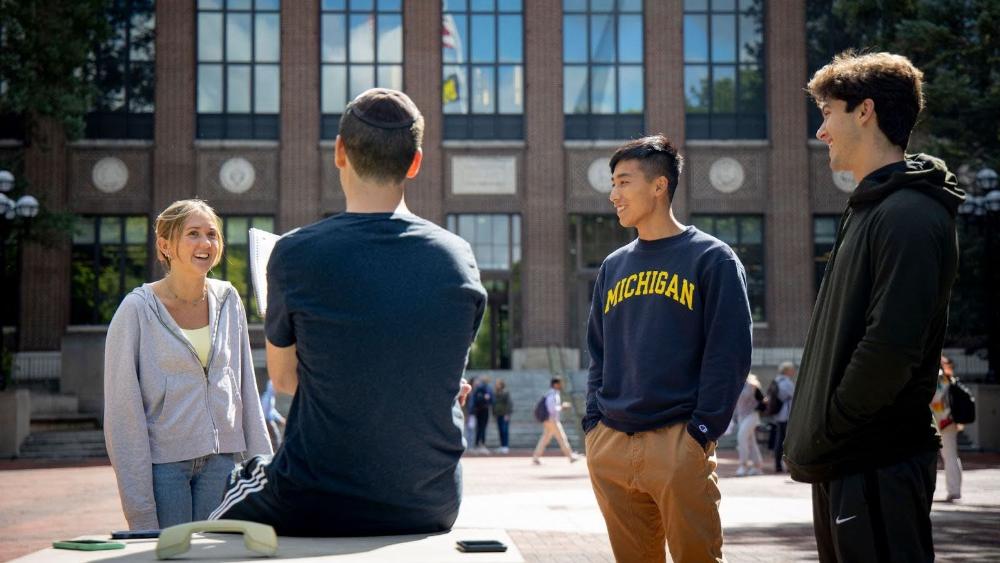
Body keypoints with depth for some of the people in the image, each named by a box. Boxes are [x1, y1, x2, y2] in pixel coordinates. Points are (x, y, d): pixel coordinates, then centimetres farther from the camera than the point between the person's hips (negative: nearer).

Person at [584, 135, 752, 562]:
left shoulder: (711, 259, 0)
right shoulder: (613, 267, 17)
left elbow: (729, 354, -6)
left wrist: (703, 430, -14)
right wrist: (593, 422, 6)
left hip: (679, 443, -5)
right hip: (608, 446, 5)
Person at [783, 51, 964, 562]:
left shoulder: (909, 215, -15)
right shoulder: (869, 209, 17)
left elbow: (891, 347, -25)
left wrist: (823, 436, -15)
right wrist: (812, 443, 12)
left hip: (878, 466, -10)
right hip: (842, 463, 10)